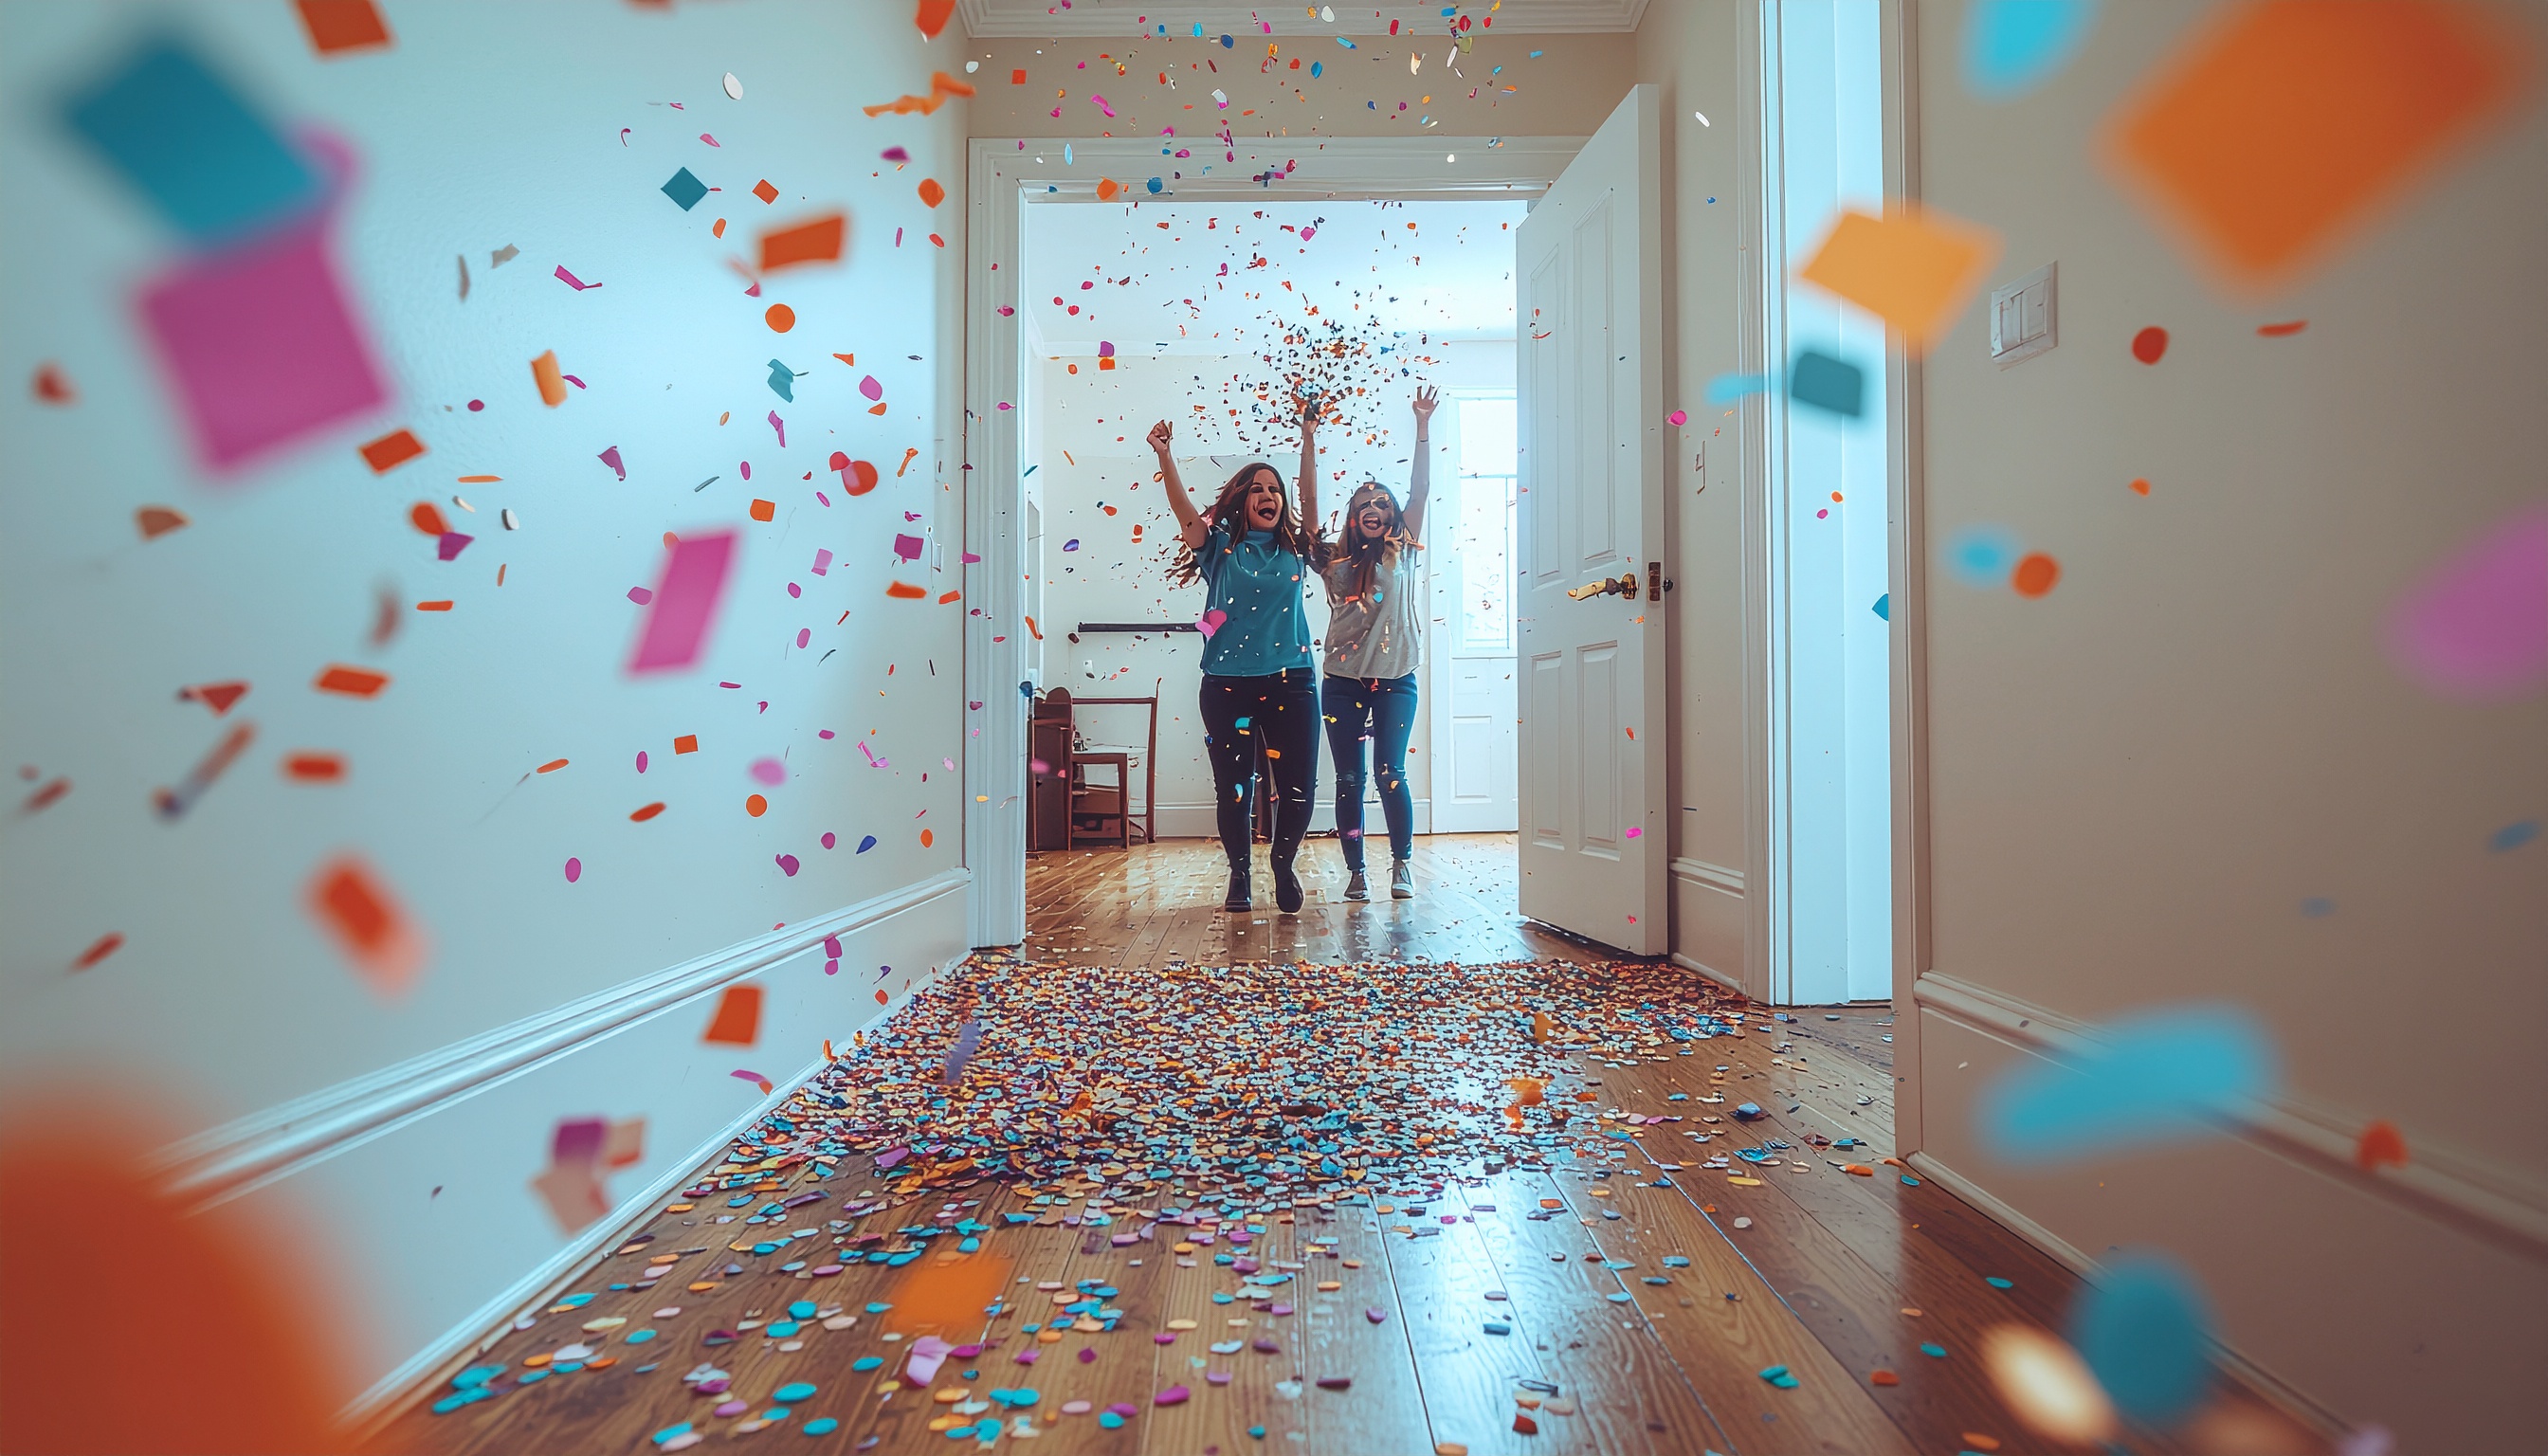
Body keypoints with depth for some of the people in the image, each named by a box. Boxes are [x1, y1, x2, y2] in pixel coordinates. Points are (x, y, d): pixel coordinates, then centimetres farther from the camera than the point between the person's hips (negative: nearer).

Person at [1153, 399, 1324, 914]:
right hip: (1228, 683, -1)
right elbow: (1183, 508, -6)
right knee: (1233, 786, 3)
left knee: (1298, 784, 0)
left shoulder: (1294, 548, 11)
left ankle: (1284, 864, 25)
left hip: (1290, 681, 2)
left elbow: (1310, 496, 2)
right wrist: (1164, 456, -19)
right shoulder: (1220, 547, 6)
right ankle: (1239, 873, 22)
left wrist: (1308, 440, -7)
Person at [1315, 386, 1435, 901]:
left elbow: (1420, 491, 4)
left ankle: (1402, 863, 11)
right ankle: (1355, 870, 10)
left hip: (1395, 679, -1)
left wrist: (1422, 426, 0)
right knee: (1349, 778, 2)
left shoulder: (1402, 554, 8)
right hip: (1343, 680, 1)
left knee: (1390, 773, -4)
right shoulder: (1335, 561, 9)